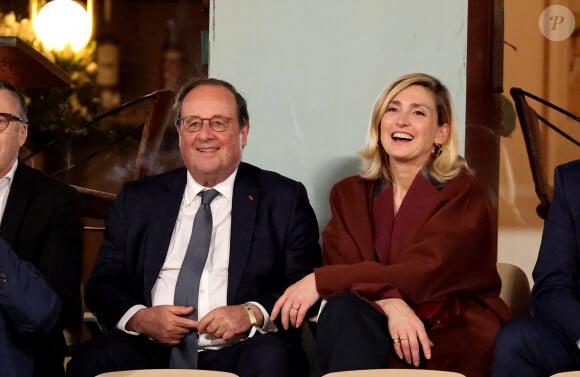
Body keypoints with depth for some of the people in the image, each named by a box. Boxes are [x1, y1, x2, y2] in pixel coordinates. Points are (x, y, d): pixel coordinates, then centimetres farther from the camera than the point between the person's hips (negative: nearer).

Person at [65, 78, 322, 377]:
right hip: (151, 350, 2)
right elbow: (103, 283, 15)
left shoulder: (284, 199, 11)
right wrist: (139, 318, -7)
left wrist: (253, 314, -14)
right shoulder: (137, 200, 17)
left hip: (237, 352, -2)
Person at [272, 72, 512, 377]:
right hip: (380, 335, 4)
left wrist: (320, 281, -21)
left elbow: (422, 274, -17)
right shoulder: (349, 194, 11)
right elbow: (342, 265, -4)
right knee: (344, 310, -31)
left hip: (455, 343, -3)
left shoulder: (461, 195, -3)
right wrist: (391, 304, -26)